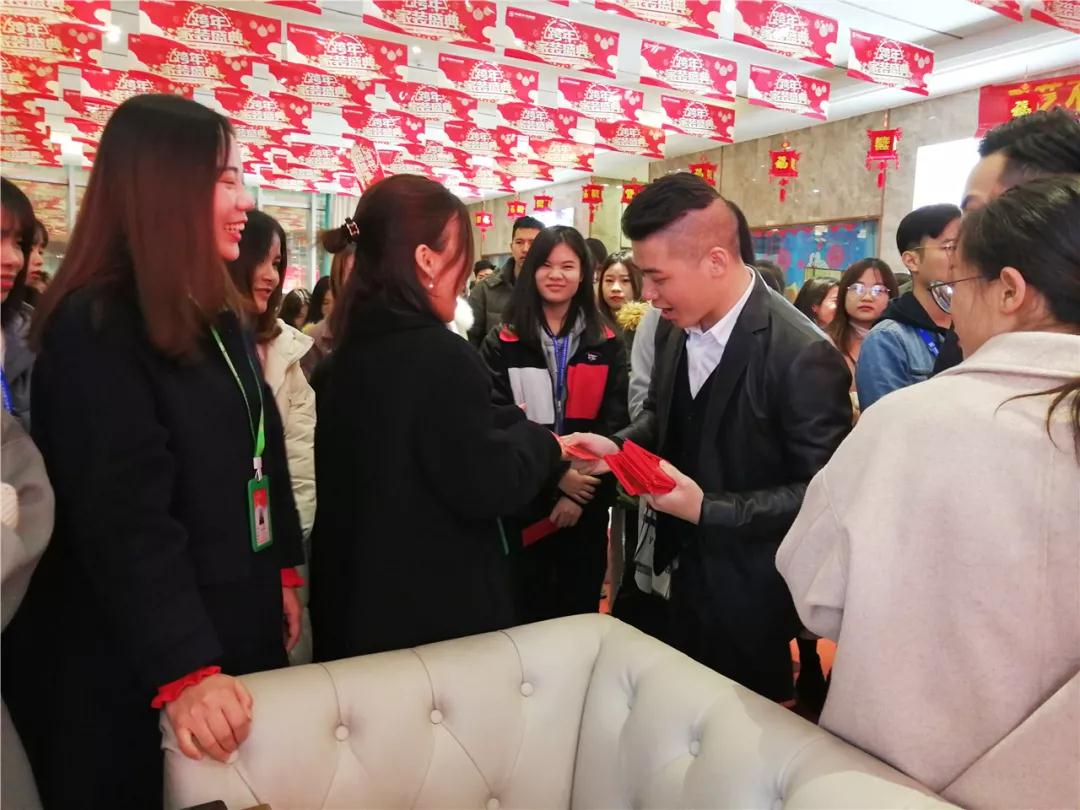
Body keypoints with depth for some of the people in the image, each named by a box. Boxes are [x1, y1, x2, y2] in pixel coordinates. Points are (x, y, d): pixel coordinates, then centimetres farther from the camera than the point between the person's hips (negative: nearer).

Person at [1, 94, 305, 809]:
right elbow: (123, 517, -25)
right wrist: (182, 670, -28)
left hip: (236, 624, 8)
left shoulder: (217, 315, 8)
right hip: (133, 659, -8)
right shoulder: (94, 330, -18)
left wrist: (282, 573, 12)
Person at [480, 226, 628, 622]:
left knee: (580, 615, 15)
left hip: (585, 508, 2)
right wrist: (555, 476, -18)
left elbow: (615, 424, -1)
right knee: (525, 618, 10)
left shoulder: (606, 345, 5)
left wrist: (581, 494, -11)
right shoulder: (503, 344, -1)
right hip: (524, 506, -2)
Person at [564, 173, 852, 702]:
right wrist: (617, 447, -6)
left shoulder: (803, 357, -24)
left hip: (746, 597, -6)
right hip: (680, 572, 6)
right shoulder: (680, 328, -3)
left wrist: (707, 508, -24)